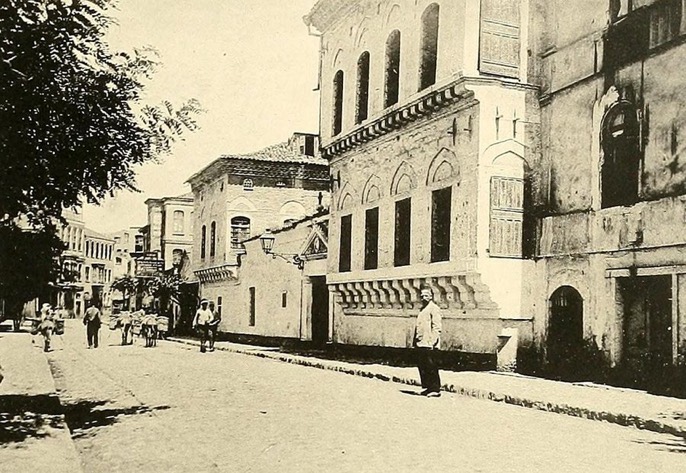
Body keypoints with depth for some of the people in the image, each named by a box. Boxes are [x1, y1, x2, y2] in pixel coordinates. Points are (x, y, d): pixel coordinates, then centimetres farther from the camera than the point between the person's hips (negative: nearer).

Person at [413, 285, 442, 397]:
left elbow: (437, 327, -14)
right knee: (422, 367, 11)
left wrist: (432, 342, -20)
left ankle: (435, 389, 2)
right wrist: (415, 342, 19)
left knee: (431, 367, -4)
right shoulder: (422, 309, 20)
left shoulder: (434, 309, -7)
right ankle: (427, 387, 19)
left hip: (429, 345, -9)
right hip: (420, 345, 9)